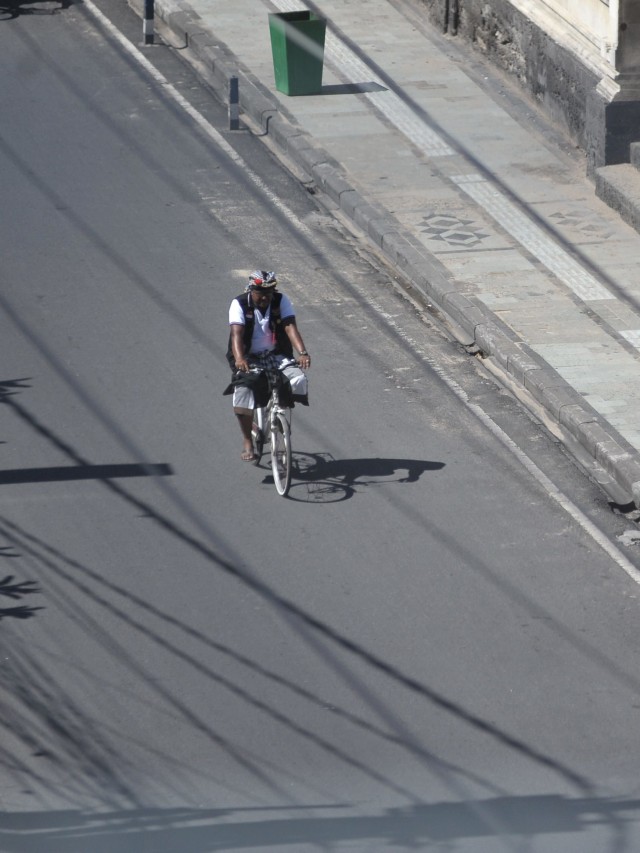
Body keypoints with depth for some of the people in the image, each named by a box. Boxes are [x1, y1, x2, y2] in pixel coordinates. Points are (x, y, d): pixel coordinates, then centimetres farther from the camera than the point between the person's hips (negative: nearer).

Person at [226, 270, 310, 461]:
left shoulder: (281, 301, -5)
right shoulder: (239, 304, -11)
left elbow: (290, 327, -18)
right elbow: (236, 333, -24)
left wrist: (302, 352, -35)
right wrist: (239, 359, -43)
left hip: (276, 357, 2)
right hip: (249, 358, -2)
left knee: (298, 380, -26)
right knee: (243, 391, -29)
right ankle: (247, 443, -18)